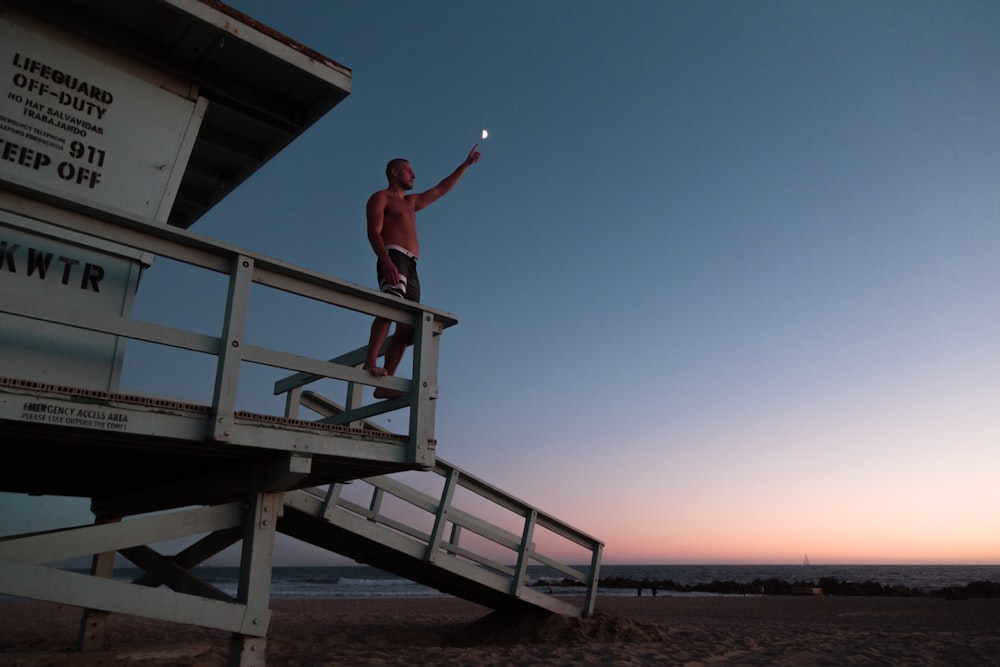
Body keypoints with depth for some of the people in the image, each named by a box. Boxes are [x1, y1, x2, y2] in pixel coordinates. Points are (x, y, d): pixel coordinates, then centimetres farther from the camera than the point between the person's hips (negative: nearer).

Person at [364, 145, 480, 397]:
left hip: (411, 266, 7)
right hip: (394, 258, -7)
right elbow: (374, 232, -5)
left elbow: (441, 190, 40)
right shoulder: (380, 198, 11)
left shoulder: (411, 202, 35)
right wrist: (386, 261, -22)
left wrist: (465, 164, 38)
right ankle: (370, 363, -41)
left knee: (407, 327, -6)